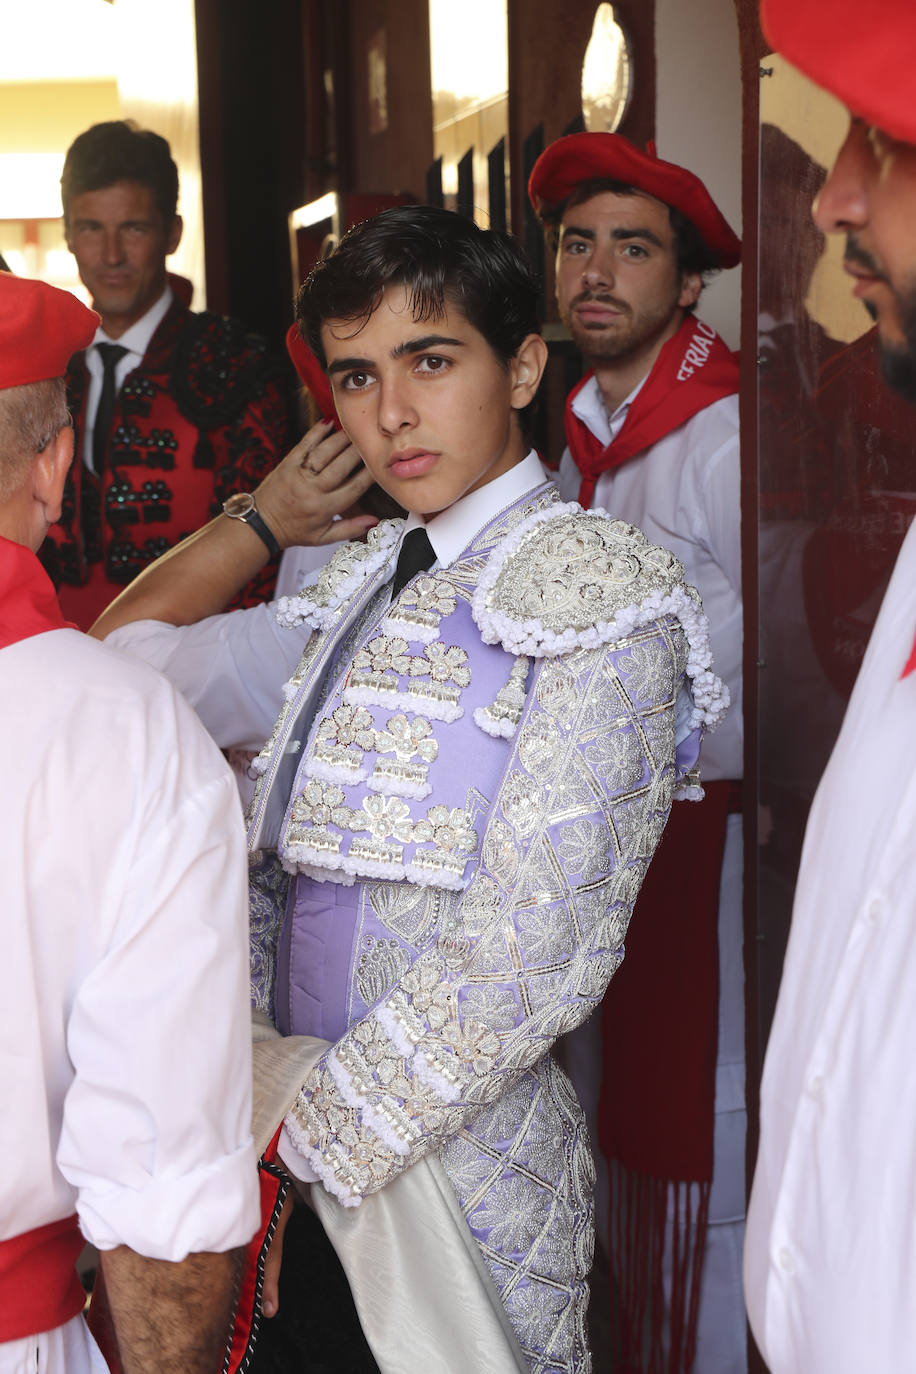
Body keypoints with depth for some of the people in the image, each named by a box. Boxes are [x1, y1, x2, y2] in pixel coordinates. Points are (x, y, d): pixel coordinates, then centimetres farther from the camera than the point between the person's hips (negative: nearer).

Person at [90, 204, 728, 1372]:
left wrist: (296, 1145, -18)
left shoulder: (598, 590, -12)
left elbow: (533, 948, -20)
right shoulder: (361, 587, 9)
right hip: (310, 1130, 6)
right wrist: (264, 518, 13)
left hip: (464, 1156, -6)